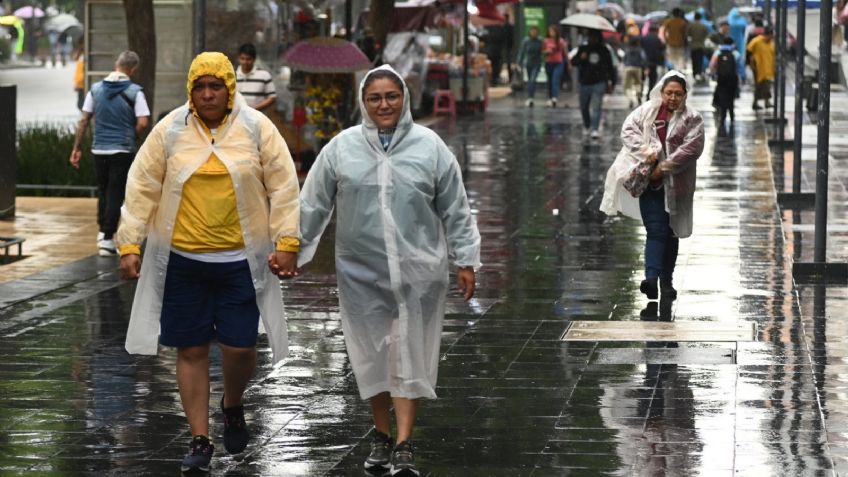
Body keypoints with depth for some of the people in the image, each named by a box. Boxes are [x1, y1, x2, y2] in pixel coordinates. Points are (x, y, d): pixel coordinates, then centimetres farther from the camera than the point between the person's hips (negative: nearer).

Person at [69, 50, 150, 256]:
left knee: (103, 191, 19)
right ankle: (107, 238, 0)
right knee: (116, 194, 2)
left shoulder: (96, 89, 3)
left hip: (99, 149, 4)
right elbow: (143, 123, -14)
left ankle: (103, 232, 20)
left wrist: (77, 148, 9)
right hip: (123, 150, -4)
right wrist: (131, 136, 6)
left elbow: (84, 120, 4)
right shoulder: (134, 92, -8)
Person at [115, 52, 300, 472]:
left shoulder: (257, 128, -1)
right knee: (191, 350, 5)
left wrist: (286, 242, -5)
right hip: (182, 260, 1)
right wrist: (130, 244, -1)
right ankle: (199, 439, 15)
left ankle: (232, 406, 30)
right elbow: (142, 188, 3)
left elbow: (283, 186, 1)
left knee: (239, 346, -3)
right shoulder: (170, 130, 0)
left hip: (240, 260, -1)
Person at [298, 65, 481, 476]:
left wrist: (465, 261, 4)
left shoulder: (429, 147, 0)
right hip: (361, 272, 1)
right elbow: (312, 206, 5)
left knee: (409, 356, -1)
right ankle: (382, 434, 25)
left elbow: (455, 210, 5)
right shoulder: (341, 148, 1)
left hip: (417, 272, -1)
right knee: (372, 354, 9)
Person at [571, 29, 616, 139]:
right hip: (585, 83, 2)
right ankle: (587, 127, 33)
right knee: (584, 108, 12)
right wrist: (580, 58, -23)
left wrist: (611, 83, 8)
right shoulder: (583, 49, 4)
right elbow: (573, 62, -2)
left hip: (599, 83, -2)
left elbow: (610, 67, 10)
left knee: (596, 107, -12)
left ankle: (595, 129, -15)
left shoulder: (604, 50, 3)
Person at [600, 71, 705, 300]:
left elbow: (692, 147, -10)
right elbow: (628, 129, -1)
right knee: (656, 230, -11)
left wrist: (665, 167, -16)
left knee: (670, 233, 10)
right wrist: (645, 151, -17)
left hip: (675, 185, 0)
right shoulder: (646, 111, 6)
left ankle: (666, 282, 20)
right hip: (650, 181, 0)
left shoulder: (692, 119, 1)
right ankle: (651, 277, -20)